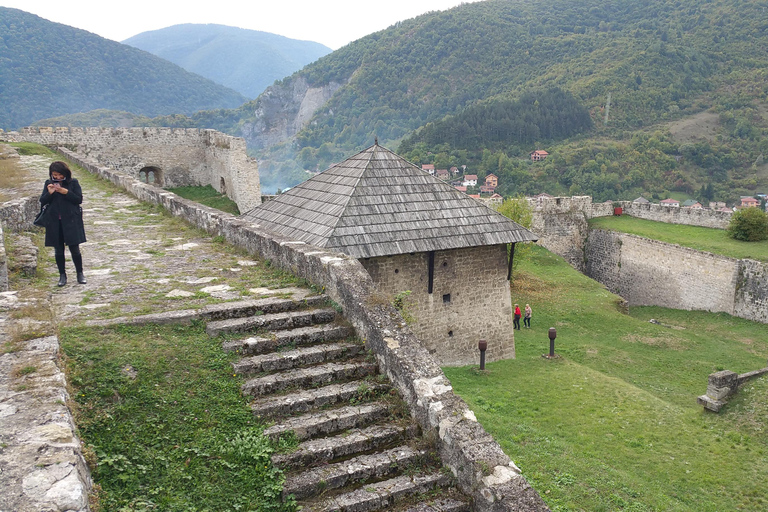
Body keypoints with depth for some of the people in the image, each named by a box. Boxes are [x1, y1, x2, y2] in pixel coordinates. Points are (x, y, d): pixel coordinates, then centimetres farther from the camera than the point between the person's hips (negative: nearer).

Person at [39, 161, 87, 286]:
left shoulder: (73, 183, -1)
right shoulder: (48, 184, 7)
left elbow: (79, 199, -6)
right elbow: (42, 202, 4)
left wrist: (66, 192, -18)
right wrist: (49, 193, -14)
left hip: (71, 221, -3)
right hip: (54, 222, 3)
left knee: (74, 248, -1)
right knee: (58, 250, 8)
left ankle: (80, 273, 14)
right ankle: (62, 275, 19)